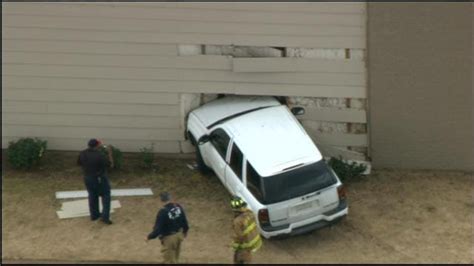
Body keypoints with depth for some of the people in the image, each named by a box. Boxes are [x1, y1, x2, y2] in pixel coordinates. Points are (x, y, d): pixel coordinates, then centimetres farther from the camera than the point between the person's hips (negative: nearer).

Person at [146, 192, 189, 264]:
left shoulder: (163, 212, -27)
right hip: (179, 235, 6)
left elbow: (158, 229, -23)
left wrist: (149, 237, -7)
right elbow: (184, 221, 4)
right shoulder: (178, 207, -8)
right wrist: (185, 230, 24)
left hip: (169, 238, -6)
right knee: (175, 259, 25)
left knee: (169, 261, 10)